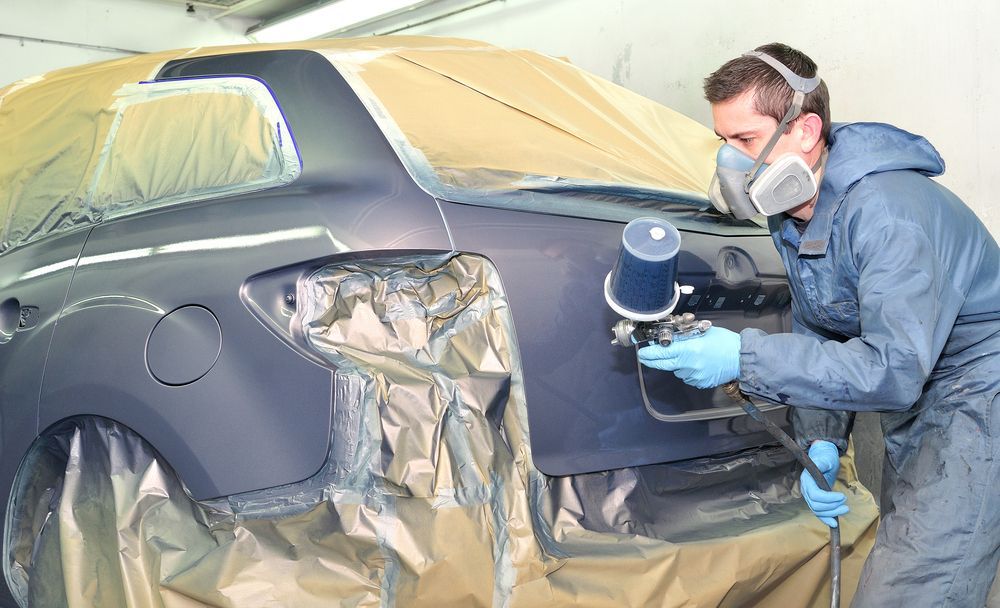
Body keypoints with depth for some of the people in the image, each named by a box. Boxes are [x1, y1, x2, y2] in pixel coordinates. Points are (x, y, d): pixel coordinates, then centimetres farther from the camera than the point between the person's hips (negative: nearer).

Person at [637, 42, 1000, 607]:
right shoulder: (791, 213, 0)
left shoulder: (883, 212, -29)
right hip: (911, 406, 9)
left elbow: (893, 369, -34)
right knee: (900, 559, 19)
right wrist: (821, 444, -7)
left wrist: (744, 358, -38)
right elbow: (817, 338, 6)